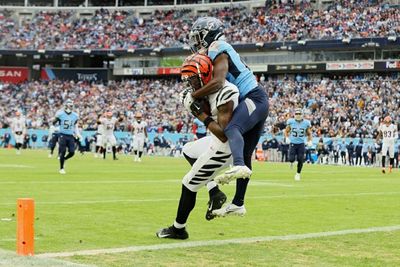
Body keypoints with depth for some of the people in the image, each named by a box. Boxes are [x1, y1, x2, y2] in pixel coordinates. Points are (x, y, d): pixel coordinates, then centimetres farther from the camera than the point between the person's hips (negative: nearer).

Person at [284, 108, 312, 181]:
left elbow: (309, 134, 8)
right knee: (291, 159, -11)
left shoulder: (306, 123, -5)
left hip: (301, 144, 1)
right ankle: (291, 162, 29)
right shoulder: (291, 122, -7)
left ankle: (298, 174, 18)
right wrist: (287, 138, -9)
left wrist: (310, 141, -8)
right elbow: (286, 131, 8)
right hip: (293, 143, -1)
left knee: (300, 160, -4)